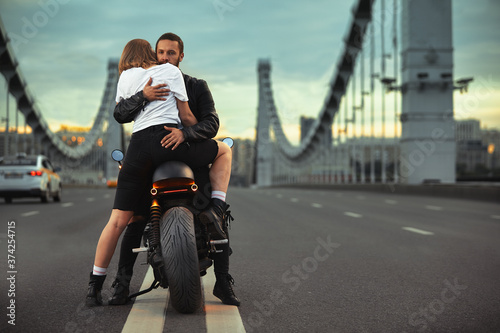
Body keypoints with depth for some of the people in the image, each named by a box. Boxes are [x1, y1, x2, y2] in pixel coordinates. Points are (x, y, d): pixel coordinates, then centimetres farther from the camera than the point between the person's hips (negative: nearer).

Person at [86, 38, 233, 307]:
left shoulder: (125, 77, 22)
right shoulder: (170, 71, 13)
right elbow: (186, 116, 9)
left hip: (138, 145, 3)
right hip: (169, 139, -3)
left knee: (118, 220, 6)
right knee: (224, 151, 21)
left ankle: (95, 285, 8)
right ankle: (215, 209, 2)